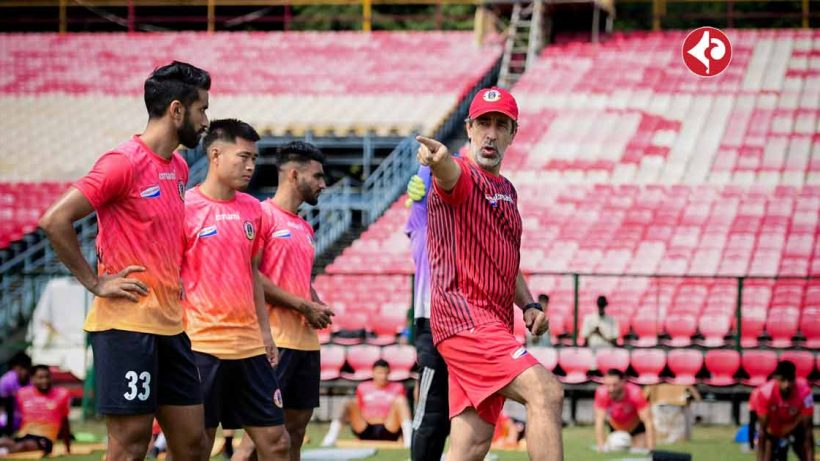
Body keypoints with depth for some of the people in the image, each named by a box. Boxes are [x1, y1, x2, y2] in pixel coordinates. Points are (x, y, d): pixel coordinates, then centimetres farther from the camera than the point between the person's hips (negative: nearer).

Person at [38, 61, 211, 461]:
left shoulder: (179, 168, 14)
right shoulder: (124, 162, -13)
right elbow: (54, 221, -18)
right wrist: (96, 284, -14)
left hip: (170, 325, 9)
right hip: (127, 326, -9)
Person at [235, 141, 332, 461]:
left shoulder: (305, 228, 20)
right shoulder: (263, 215, -7)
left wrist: (318, 308, 6)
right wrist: (302, 306, -13)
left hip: (306, 339, 9)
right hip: (275, 338, -9)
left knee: (296, 428, 8)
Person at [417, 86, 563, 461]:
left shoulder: (506, 190, 21)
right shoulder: (458, 175, -5)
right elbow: (450, 172, -31)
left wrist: (529, 305, 12)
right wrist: (439, 158, -56)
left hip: (493, 328, 8)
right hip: (465, 319, -8)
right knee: (545, 391, -24)